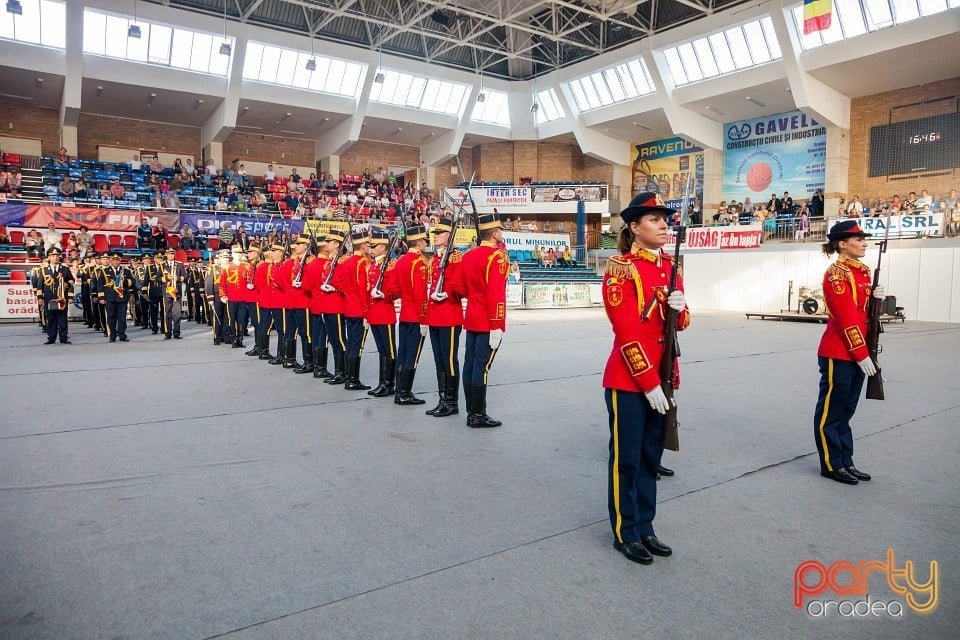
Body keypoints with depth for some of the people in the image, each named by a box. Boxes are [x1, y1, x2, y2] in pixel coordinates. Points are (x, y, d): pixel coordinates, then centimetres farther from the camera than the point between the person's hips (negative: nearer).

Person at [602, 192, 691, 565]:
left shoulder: (669, 266, 10)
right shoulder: (620, 268, -12)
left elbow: (681, 324, 13)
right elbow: (626, 331, -17)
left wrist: (680, 308, -11)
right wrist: (648, 383, -18)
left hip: (661, 378, 7)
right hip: (628, 381, -7)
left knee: (651, 456, 15)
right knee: (626, 459, 4)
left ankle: (645, 528, 29)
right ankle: (626, 534, 19)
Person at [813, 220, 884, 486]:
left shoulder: (863, 271, 13)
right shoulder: (836, 273, -14)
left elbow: (864, 311, 20)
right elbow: (846, 317, -19)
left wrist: (875, 297, -2)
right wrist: (861, 354, -18)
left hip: (857, 353, 9)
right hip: (838, 354, -9)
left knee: (846, 411, 15)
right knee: (831, 412, 2)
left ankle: (846, 462, 24)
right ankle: (832, 465, 10)